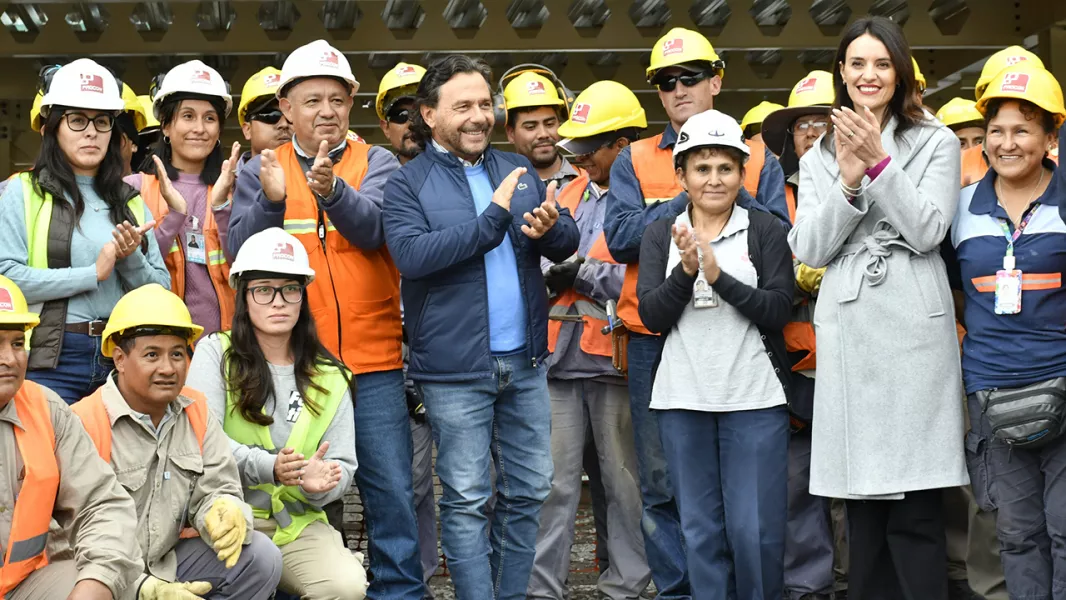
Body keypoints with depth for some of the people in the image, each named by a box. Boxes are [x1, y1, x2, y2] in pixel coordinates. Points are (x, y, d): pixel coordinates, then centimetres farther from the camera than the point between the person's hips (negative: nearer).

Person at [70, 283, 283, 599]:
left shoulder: (197, 411, 5)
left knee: (261, 557, -12)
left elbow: (215, 489, 3)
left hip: (169, 561, 6)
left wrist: (226, 513, -23)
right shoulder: (83, 425, -16)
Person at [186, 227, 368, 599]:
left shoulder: (330, 378, 11)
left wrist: (320, 483, -19)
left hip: (298, 521, 3)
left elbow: (342, 465, 6)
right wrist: (269, 468, -27)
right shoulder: (215, 353, 2)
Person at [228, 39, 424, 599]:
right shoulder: (260, 170, 8)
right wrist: (271, 200, -23)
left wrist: (331, 191, -33)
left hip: (371, 362, -1)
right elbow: (243, 250, -5)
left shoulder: (376, 163, 5)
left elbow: (374, 228, -14)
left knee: (391, 489, 1)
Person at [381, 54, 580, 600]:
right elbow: (411, 255, -20)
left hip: (524, 362, 5)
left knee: (529, 490, 12)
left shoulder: (518, 170, 11)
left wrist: (550, 228, -17)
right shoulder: (407, 184, -4)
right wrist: (494, 217, -21)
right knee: (466, 500, 2)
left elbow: (568, 243, 8)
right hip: (455, 370, -5)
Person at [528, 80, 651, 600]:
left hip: (614, 357, -5)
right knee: (554, 480, 6)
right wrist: (549, 268, -7)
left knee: (624, 478, 7)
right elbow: (539, 257, 14)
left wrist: (586, 273, -13)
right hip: (561, 356, 5)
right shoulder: (568, 196, 16)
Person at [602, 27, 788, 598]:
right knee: (663, 482, 4)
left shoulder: (757, 159, 9)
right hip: (657, 341, 0)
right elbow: (621, 239, -7)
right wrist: (689, 198, -11)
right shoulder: (634, 161, 8)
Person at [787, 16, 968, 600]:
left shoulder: (935, 142, 7)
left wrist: (879, 162, -13)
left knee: (914, 512, -7)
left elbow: (928, 232, -5)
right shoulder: (818, 157, 16)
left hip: (913, 331, -3)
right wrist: (850, 182, -9)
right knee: (862, 501, 7)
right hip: (848, 335, 3)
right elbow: (810, 249, 5)